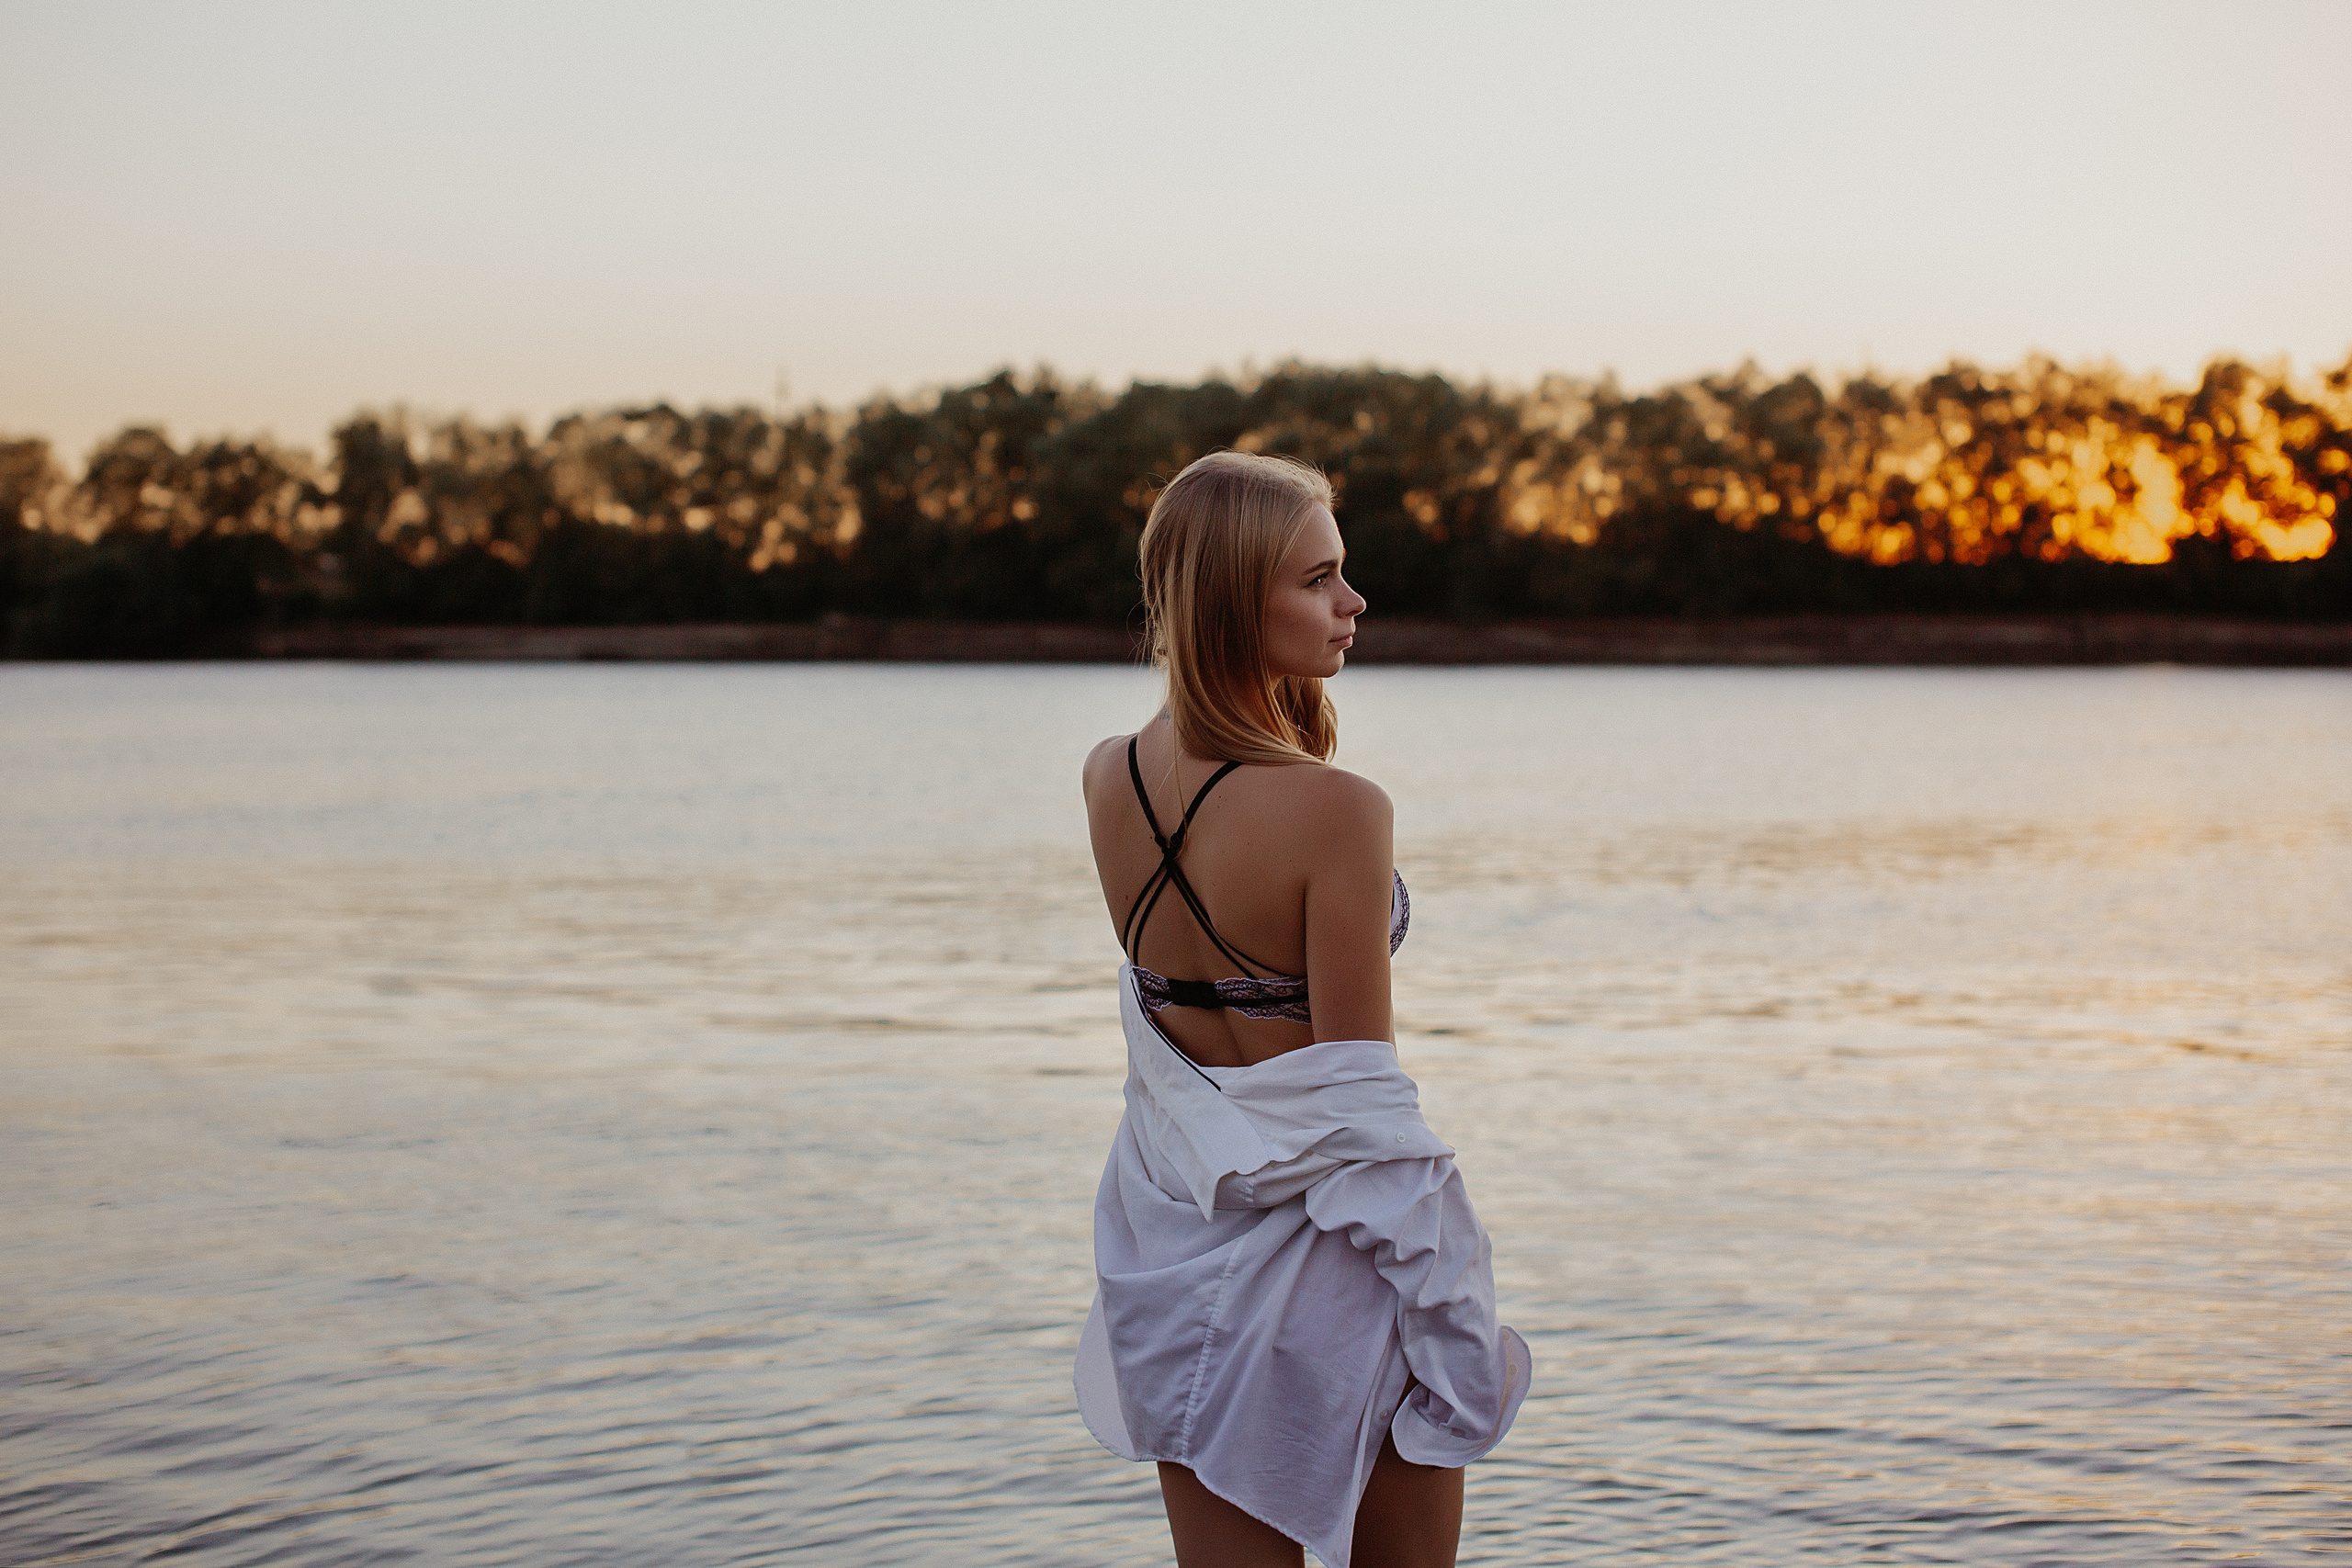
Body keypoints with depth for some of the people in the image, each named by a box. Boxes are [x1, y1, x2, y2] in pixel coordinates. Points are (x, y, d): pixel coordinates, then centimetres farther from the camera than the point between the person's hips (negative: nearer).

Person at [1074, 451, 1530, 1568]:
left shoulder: (1110, 780, -4)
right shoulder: (1335, 811, -23)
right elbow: (1361, 1090, -19)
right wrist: (1453, 1308, -9)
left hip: (1175, 1240, 6)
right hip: (1326, 1251, -6)